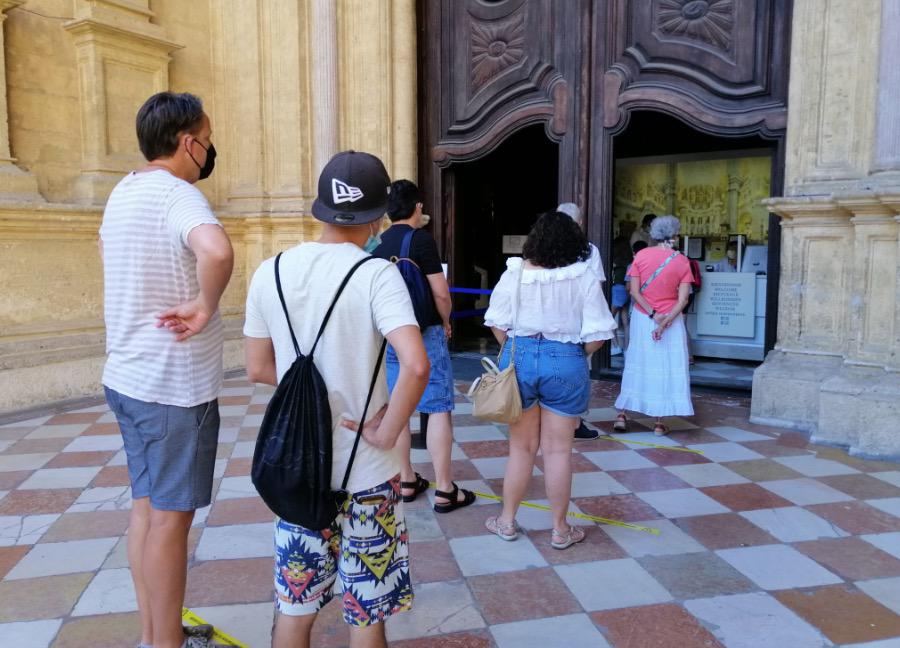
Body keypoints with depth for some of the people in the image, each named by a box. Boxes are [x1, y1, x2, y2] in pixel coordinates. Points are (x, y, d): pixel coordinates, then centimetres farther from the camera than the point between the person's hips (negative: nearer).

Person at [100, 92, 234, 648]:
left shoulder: (123, 191, 10)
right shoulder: (177, 194, -18)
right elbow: (217, 250, -41)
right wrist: (206, 305, -24)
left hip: (127, 376, 9)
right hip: (175, 386, -9)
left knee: (147, 507, 17)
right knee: (171, 517, 2)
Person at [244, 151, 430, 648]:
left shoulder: (270, 272, -3)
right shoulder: (376, 274, -17)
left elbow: (258, 369, 4)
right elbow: (416, 366, -30)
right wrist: (387, 433, -16)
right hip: (366, 474, -4)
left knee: (294, 606, 21)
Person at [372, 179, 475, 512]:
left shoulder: (377, 245, 6)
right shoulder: (421, 239, -11)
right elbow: (441, 294, -13)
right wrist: (445, 322, 4)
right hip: (424, 334, -6)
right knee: (439, 409, 0)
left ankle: (406, 481, 22)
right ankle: (445, 490, 3)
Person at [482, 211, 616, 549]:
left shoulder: (515, 272, -4)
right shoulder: (585, 277, -8)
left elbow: (498, 324, -2)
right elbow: (596, 334, -9)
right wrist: (577, 354, 9)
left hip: (520, 357, 2)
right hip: (566, 363, -1)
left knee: (521, 446, 16)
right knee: (558, 450, 9)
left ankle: (507, 521, 28)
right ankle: (560, 530, 22)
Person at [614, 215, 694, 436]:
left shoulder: (641, 256, -4)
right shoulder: (682, 262, -6)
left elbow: (634, 291, -10)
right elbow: (683, 299, -13)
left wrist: (653, 314, -11)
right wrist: (665, 322, -18)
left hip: (642, 318, 2)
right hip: (671, 319, -1)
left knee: (636, 365, 11)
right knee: (667, 368, 6)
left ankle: (622, 415, 12)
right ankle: (659, 422, 8)